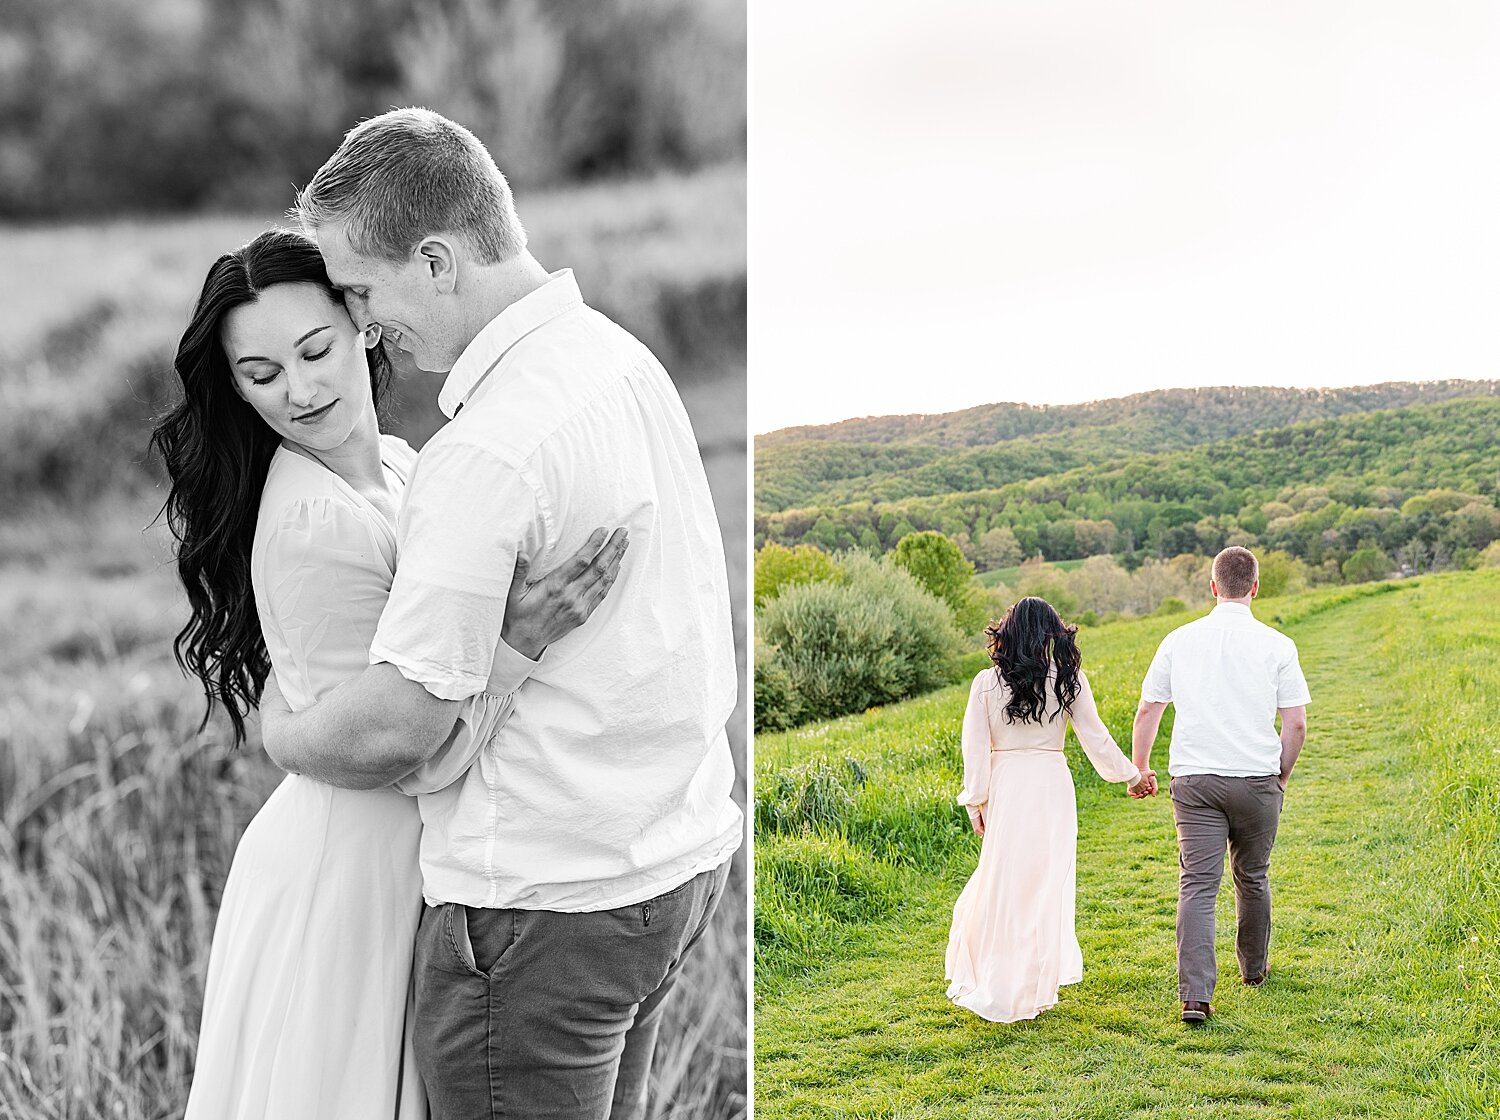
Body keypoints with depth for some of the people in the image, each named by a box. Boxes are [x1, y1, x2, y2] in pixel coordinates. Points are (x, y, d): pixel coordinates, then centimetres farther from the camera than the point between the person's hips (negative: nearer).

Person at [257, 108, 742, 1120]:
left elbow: (400, 726, -22)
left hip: (548, 898, -9)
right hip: (683, 855, 9)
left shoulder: (487, 453, -24)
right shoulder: (625, 355, 5)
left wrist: (281, 733, -1)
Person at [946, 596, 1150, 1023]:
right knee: (1045, 885, 8)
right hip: (1052, 786, 0)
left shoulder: (986, 683, -3)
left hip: (1005, 788, 0)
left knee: (1003, 882, 10)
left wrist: (977, 802, 7)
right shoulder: (1068, 679, -2)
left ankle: (991, 986, 13)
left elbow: (976, 748, -2)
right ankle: (1033, 991, 15)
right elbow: (1096, 739, 2)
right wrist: (1132, 776, 15)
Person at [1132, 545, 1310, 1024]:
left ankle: (1196, 995, -14)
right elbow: (1296, 724, -1)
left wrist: (1138, 770, 19)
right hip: (1256, 778, 0)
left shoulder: (1179, 640, 2)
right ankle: (1254, 967, 38)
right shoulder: (1277, 646, -2)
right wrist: (1280, 778, 14)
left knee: (1197, 885, -3)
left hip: (1194, 780, 0)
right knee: (1252, 877, 19)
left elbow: (1146, 713, 6)